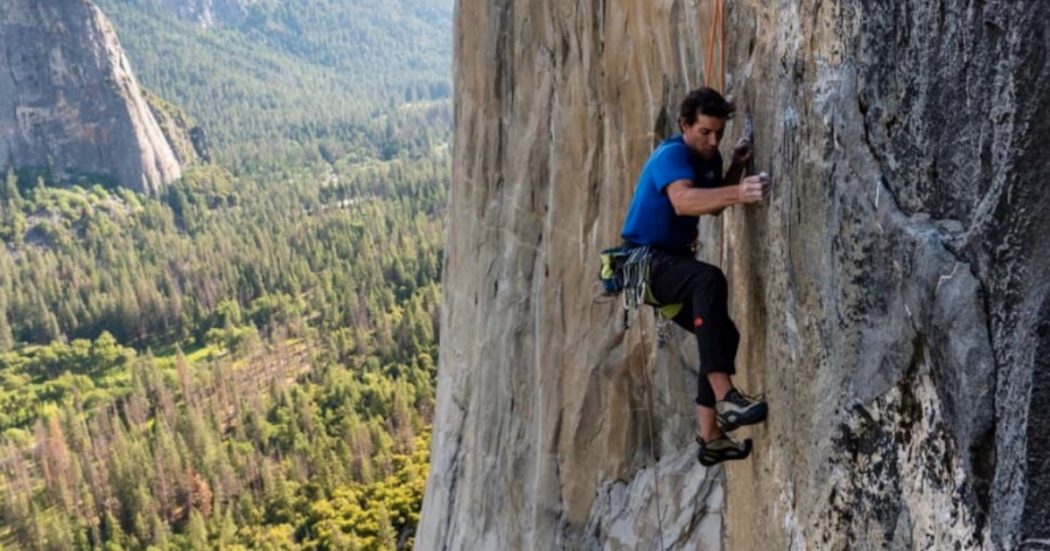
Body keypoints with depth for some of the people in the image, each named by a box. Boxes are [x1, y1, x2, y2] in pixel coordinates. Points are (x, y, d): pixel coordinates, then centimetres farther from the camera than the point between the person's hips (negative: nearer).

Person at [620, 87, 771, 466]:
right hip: (646, 260, -10)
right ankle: (725, 398, -43)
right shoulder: (672, 155, -18)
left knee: (723, 334, 11)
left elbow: (713, 206, 21)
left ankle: (709, 437, 17)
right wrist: (737, 194, -54)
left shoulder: (708, 158, 9)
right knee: (709, 279, -37)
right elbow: (683, 201, -39)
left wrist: (737, 167, 6)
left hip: (674, 261, 10)